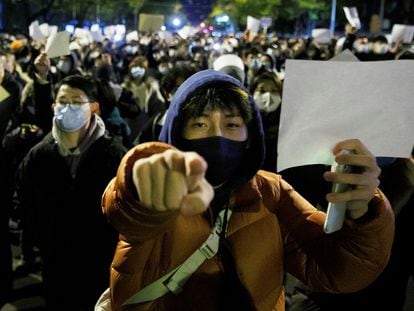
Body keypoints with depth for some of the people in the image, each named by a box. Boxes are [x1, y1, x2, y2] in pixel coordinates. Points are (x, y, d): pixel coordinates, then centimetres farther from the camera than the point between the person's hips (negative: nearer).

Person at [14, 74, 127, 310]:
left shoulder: (114, 154, -10)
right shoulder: (38, 156, 0)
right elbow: (24, 206, 9)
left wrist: (111, 246, -11)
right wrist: (43, 242, 2)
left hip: (104, 264, -3)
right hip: (56, 264, 3)